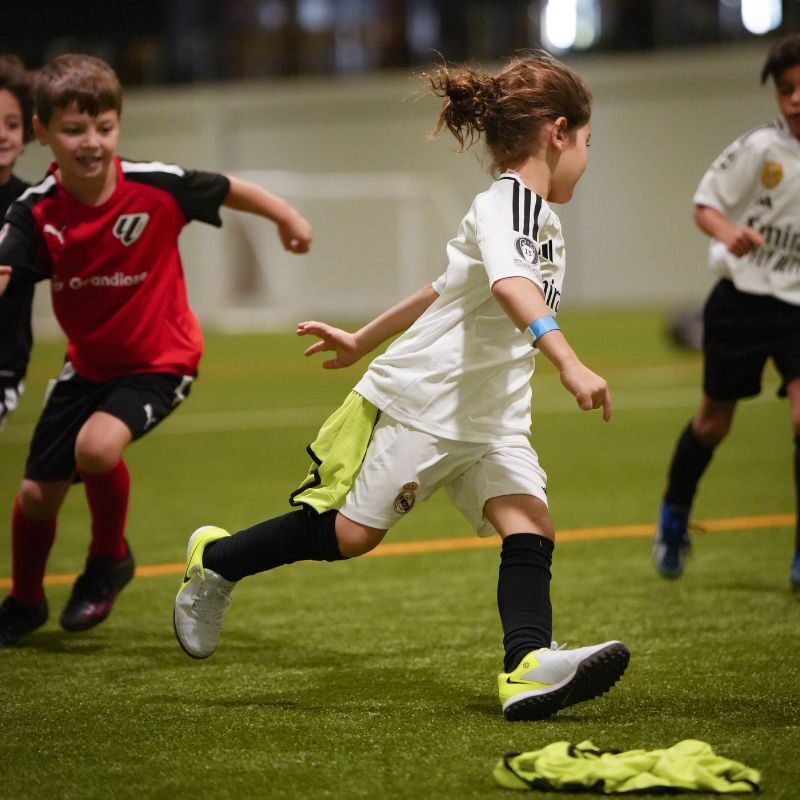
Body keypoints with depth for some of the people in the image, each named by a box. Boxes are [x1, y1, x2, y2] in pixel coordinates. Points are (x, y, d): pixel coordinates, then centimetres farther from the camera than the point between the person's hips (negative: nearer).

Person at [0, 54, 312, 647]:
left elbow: (229, 190, -5)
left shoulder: (156, 186, -22)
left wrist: (287, 216, 7)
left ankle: (109, 559, 2)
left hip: (160, 360, -4)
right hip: (89, 363, 4)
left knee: (97, 445, -30)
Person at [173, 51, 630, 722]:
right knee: (348, 533, 1)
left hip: (490, 421, 8)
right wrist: (571, 365, -52)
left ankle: (528, 668, -30)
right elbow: (511, 286, -39)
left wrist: (363, 342, 34)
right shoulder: (504, 204, -17)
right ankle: (214, 560, 23)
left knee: (530, 526, -14)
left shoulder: (543, 222, 15)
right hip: (419, 401, -8)